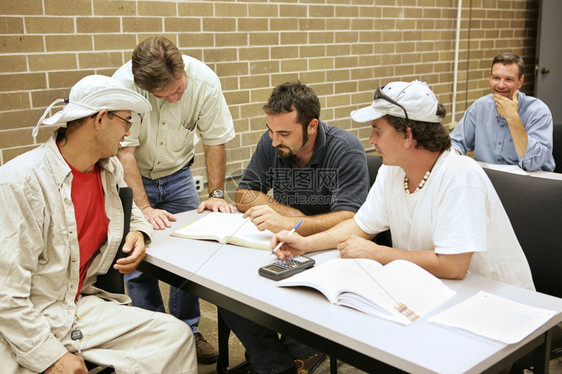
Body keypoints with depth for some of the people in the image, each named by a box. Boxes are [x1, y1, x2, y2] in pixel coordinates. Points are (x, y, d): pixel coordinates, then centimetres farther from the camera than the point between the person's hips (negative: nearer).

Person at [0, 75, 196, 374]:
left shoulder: (110, 169, 4)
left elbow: (127, 209, 27)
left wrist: (138, 232, 4)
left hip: (82, 305, 7)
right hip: (26, 325, -6)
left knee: (176, 335, -8)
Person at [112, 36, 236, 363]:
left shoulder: (204, 81, -23)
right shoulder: (123, 85, -29)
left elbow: (215, 140, -12)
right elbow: (124, 151, -26)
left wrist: (216, 195, -15)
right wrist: (144, 208, -30)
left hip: (177, 174, 2)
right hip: (133, 177, -2)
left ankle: (188, 330, 16)